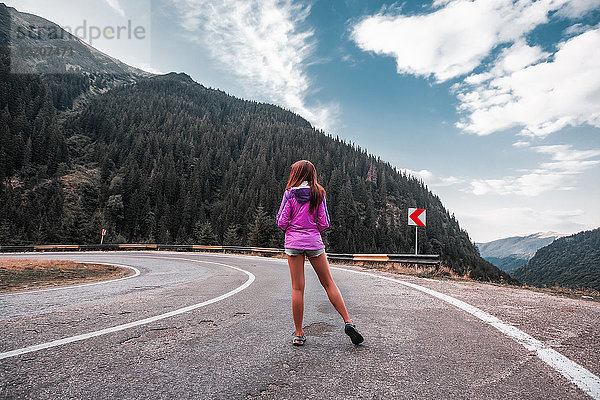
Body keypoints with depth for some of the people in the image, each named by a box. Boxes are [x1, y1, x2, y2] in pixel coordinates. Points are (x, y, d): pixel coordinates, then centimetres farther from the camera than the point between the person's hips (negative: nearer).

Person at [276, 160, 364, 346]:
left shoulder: (290, 193, -3)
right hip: (314, 241, 1)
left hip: (293, 242, -1)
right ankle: (348, 322, 8)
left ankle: (299, 334, 11)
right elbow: (324, 223, -1)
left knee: (297, 288, 3)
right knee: (328, 283, 12)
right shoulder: (318, 194, 1)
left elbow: (281, 221, -5)